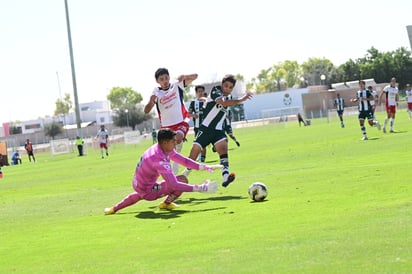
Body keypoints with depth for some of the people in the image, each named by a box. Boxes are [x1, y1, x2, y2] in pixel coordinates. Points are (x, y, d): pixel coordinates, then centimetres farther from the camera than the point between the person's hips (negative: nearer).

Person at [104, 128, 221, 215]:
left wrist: (205, 167, -4)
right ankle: (166, 204, 7)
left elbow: (184, 160, 1)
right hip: (148, 191, -9)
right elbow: (174, 185, -37)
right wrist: (199, 188, -37)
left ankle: (114, 209, 52)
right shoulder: (159, 160, -33)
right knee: (183, 180, -18)